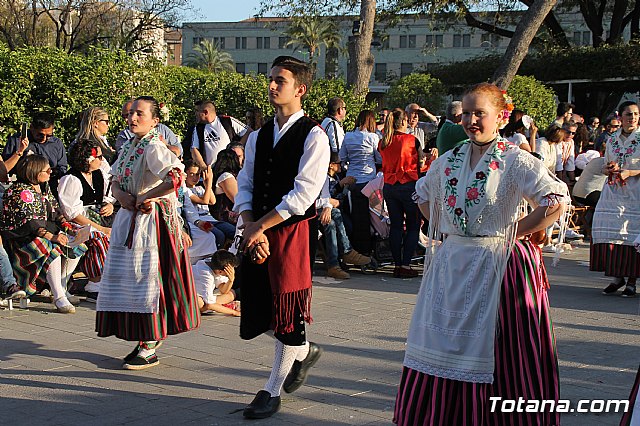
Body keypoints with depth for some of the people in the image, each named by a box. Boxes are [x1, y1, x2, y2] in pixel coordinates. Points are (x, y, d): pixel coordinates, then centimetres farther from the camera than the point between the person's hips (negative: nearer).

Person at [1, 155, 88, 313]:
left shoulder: (44, 188, 13)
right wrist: (52, 236, -32)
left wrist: (63, 223, -1)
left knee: (77, 247, -5)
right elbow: (29, 224, -23)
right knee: (53, 249, -34)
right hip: (20, 239, -9)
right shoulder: (20, 192, -15)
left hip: (44, 232, 9)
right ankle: (59, 297, -32)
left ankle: (61, 288, 3)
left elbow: (53, 213, 20)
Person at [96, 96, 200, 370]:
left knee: (147, 278, -5)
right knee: (128, 277, 10)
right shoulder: (128, 147, 13)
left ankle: (150, 348, 3)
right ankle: (145, 340, 22)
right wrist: (121, 195, -4)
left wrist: (144, 197, -19)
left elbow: (177, 176, -30)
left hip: (151, 220, -9)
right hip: (128, 219, 9)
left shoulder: (153, 147, -14)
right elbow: (115, 180, 21)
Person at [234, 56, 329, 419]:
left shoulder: (313, 136, -9)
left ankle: (273, 390, 14)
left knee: (286, 310, 1)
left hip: (291, 230, -6)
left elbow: (303, 194, -15)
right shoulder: (259, 136, 12)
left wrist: (260, 227, -14)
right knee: (258, 306, 11)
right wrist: (249, 227, -8)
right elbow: (245, 185, 8)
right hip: (256, 231, 7)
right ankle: (304, 350, 37)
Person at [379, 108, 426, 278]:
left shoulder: (383, 143, 4)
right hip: (409, 186, -4)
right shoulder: (411, 140, -8)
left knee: (395, 225, 10)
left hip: (389, 186, 5)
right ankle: (406, 265, -2)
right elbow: (421, 162, 3)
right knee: (413, 226, 4)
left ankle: (397, 264, 11)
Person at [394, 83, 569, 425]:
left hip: (497, 266, -5)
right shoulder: (448, 161, 8)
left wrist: (512, 231, -13)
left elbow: (557, 201, -17)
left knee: (495, 357, 1)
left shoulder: (515, 161, -9)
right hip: (451, 265, 6)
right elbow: (423, 195, 26)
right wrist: (443, 229, 13)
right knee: (444, 345, 8)